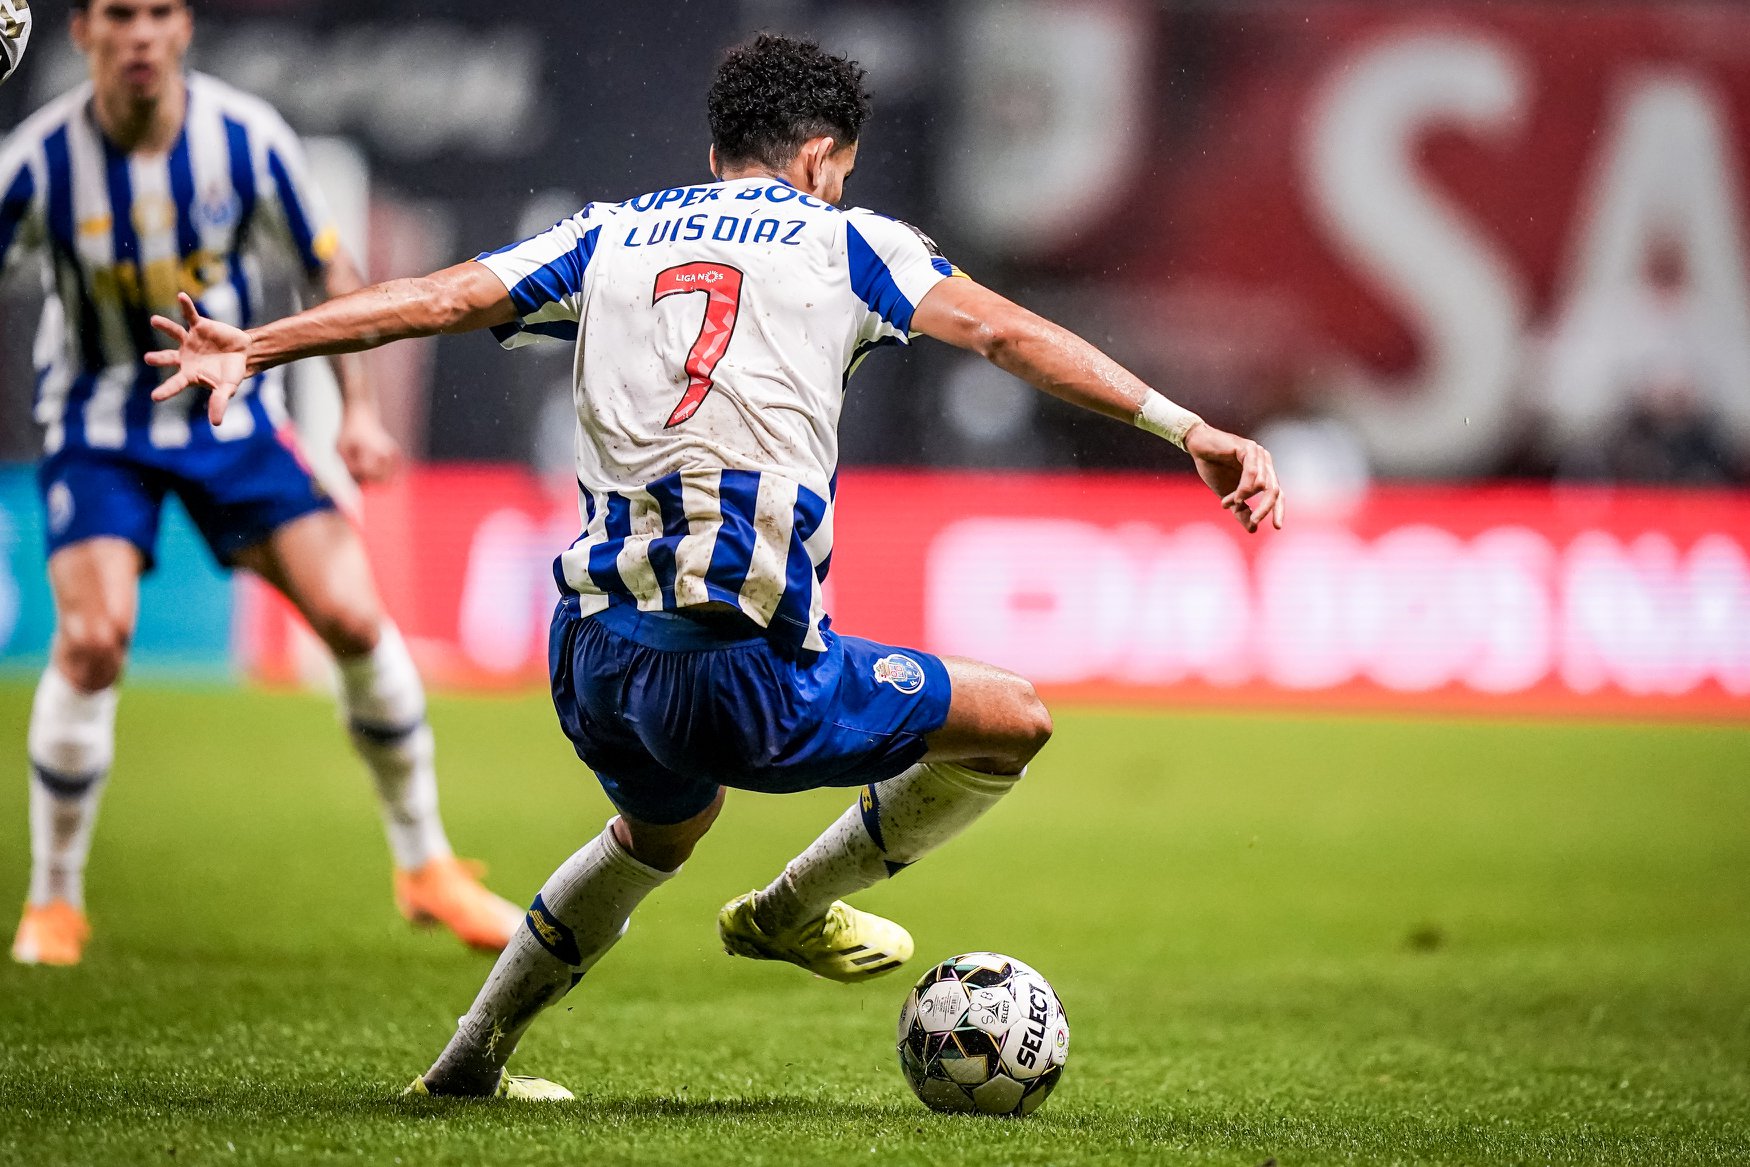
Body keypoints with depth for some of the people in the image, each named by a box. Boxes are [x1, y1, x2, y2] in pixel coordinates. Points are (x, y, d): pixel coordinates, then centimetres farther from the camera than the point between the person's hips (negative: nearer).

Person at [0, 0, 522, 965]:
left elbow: (328, 268, 0)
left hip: (231, 410, 2)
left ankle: (426, 868, 10)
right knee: (92, 638, -21)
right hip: (98, 431, -2)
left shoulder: (246, 138, -14)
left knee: (352, 616, -9)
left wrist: (359, 409, -2)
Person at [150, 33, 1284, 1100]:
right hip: (742, 664, -6)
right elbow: (1007, 332, -2)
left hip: (591, 647, 6)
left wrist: (250, 348, 19)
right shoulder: (845, 241, 8)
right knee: (1012, 720, 12)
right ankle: (789, 910, 26)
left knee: (664, 826, 37)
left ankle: (472, 1057, 38)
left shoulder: (610, 235, 18)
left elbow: (439, 298, 14)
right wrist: (1190, 427, -6)